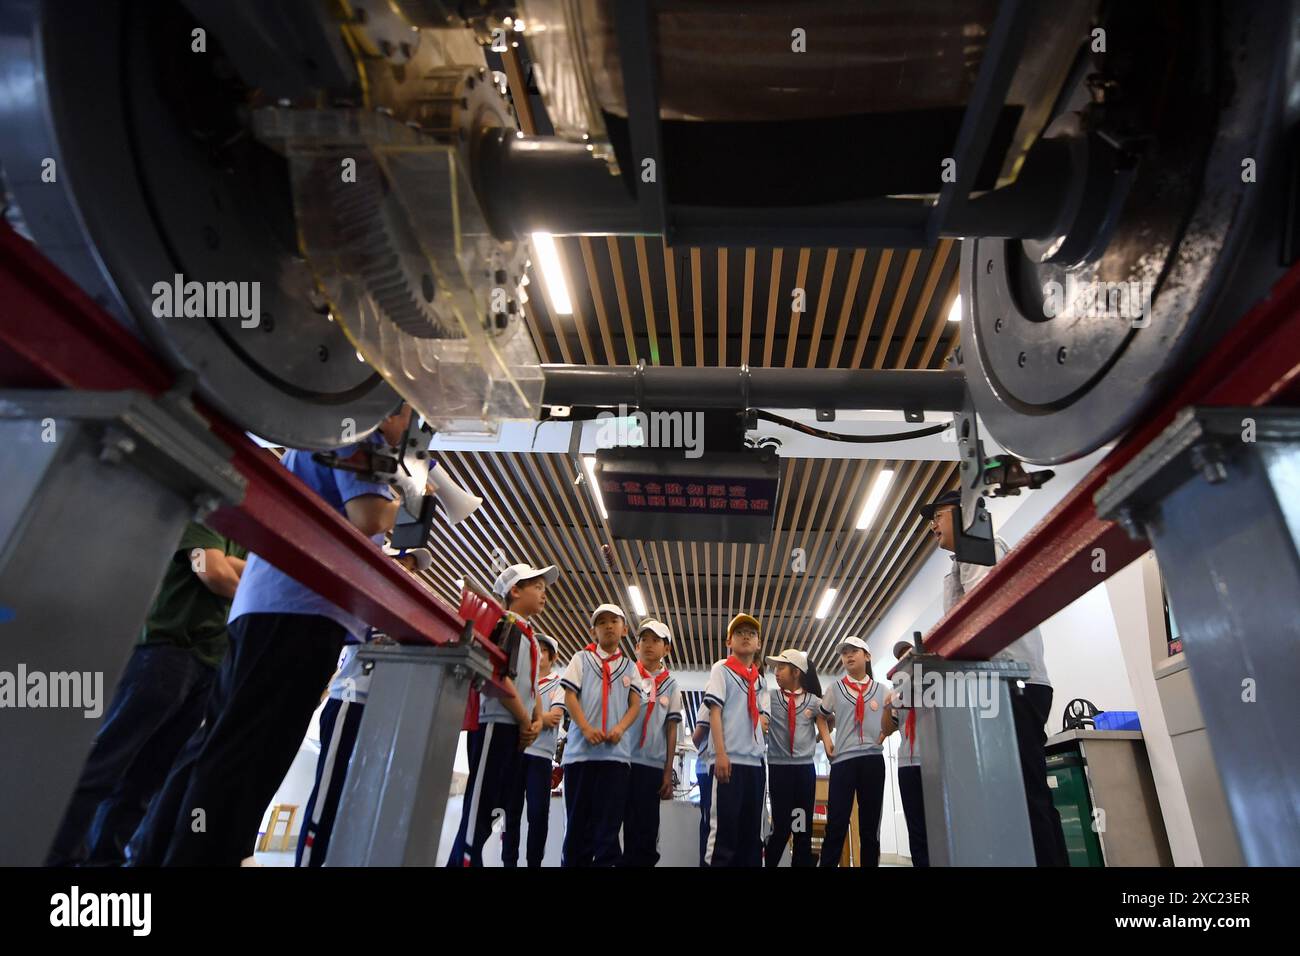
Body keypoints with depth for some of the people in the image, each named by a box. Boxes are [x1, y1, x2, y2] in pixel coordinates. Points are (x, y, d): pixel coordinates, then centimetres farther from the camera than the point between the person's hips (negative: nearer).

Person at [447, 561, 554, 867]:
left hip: (519, 731, 10)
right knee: (480, 808, -9)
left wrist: (537, 722, 5)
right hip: (497, 724, -10)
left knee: (500, 809, 12)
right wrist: (526, 721, -11)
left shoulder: (531, 638, 22)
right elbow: (500, 676, -19)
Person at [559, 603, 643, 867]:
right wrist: (586, 728, -13)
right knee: (578, 817, 5)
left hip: (616, 751, 1)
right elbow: (570, 696, 2)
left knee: (610, 818, 0)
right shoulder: (582, 658, 10)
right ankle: (573, 861, 15)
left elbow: (635, 704, 9)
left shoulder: (630, 667, 16)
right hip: (581, 748, -1)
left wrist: (620, 728, -11)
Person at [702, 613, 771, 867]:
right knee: (725, 827, -6)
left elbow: (763, 718, 18)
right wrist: (720, 753, -16)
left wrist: (762, 723, -6)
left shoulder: (761, 679, 18)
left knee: (752, 830, 9)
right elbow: (714, 711, -6)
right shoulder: (721, 669, 2)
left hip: (755, 760, 6)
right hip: (730, 758, -6)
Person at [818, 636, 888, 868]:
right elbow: (821, 716, 16)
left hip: (873, 759, 1)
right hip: (843, 759, -1)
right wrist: (827, 743, 8)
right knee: (836, 824, -4)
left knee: (870, 825, 8)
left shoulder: (881, 689, 9)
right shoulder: (835, 688, 7)